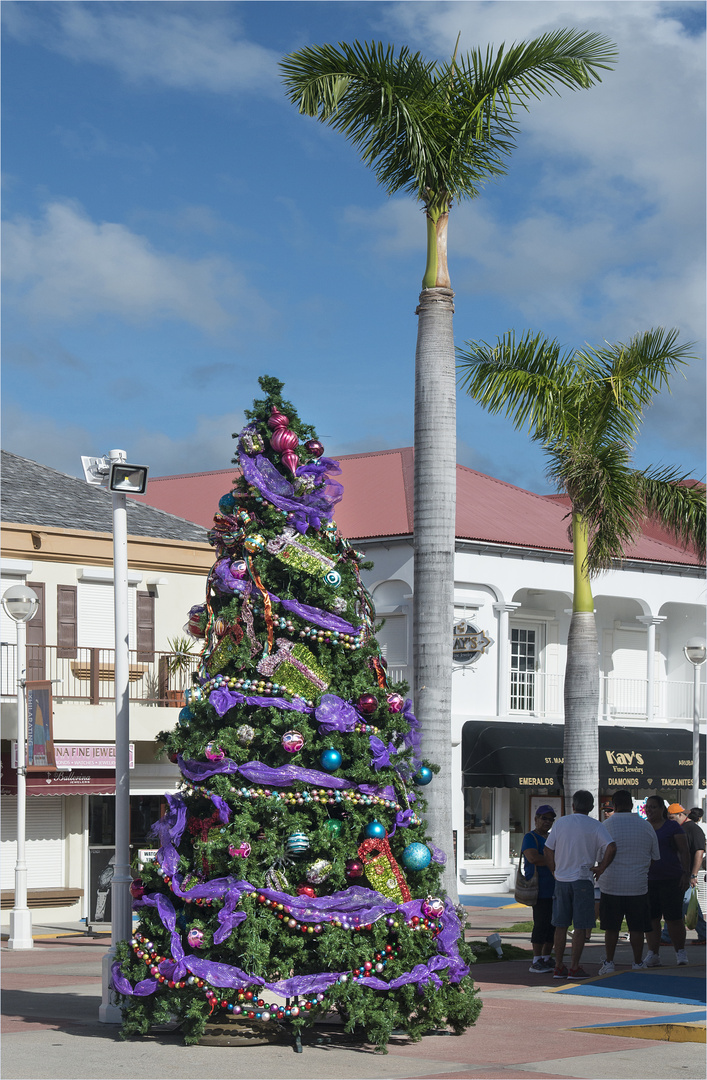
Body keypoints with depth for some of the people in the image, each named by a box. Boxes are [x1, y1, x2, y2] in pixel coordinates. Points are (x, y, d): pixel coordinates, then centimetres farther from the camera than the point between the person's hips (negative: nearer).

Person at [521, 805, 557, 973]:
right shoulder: (530, 838, -3)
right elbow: (533, 858, -20)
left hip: (555, 889, 8)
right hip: (541, 890, -8)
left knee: (553, 924, 6)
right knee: (541, 923, -10)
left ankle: (546, 958, 13)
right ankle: (536, 962, -7)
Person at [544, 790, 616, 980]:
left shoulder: (560, 823, 5)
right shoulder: (595, 826, -4)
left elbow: (548, 849, 7)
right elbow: (611, 848, -16)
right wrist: (601, 868, -4)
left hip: (561, 879, 3)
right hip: (583, 879, -3)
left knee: (560, 925, 10)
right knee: (580, 926, 2)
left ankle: (559, 967, 11)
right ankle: (574, 967, -1)